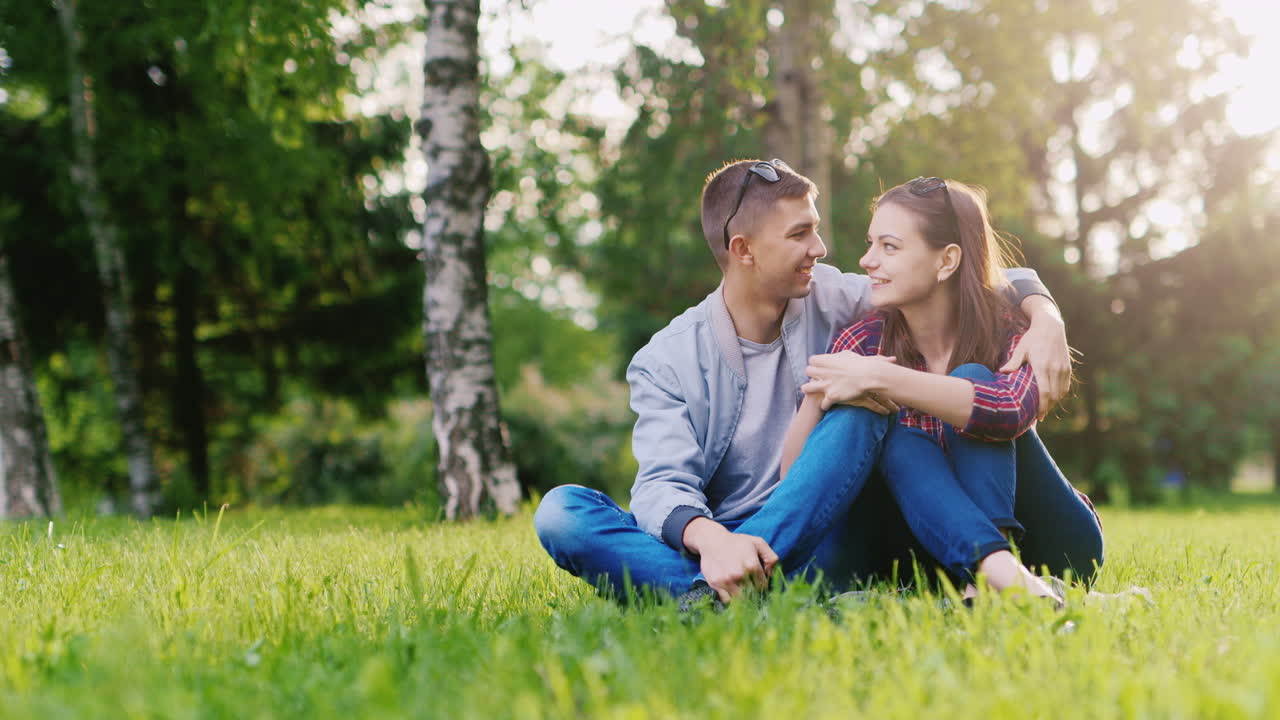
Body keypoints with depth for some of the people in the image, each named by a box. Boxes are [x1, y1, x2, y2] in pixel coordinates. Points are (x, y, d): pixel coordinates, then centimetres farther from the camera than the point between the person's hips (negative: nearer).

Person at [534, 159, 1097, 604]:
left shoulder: (830, 301, 6)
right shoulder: (666, 363, 0)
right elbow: (664, 483, -15)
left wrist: (1044, 317, -14)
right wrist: (709, 540, -39)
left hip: (818, 548, 1)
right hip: (716, 546, -1)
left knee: (863, 403, -22)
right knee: (561, 511, -25)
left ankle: (730, 594, -37)